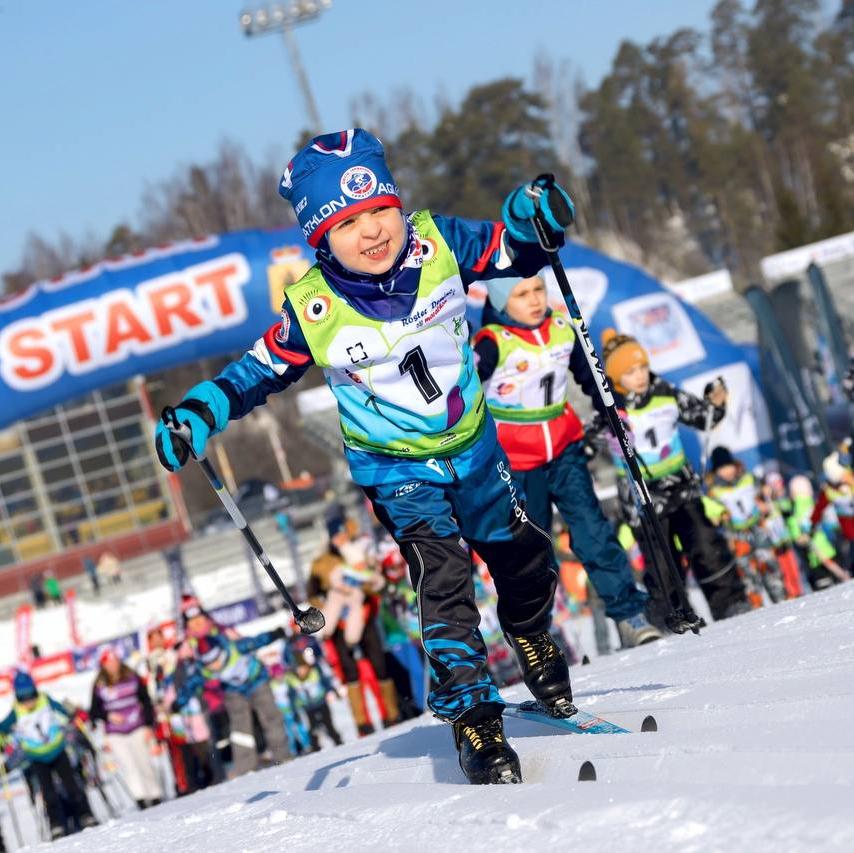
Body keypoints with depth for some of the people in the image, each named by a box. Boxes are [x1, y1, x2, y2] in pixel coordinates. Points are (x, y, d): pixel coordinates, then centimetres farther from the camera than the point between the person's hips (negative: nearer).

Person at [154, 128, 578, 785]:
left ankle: (534, 644, 49)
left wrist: (532, 220, -27)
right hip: (395, 466, -3)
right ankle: (473, 715, -16)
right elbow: (263, 369, -7)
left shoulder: (437, 244, -17)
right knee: (441, 571, -22)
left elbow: (513, 252, -5)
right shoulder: (314, 309, -21)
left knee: (523, 556, 18)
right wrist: (202, 410, -21)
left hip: (473, 443, 4)